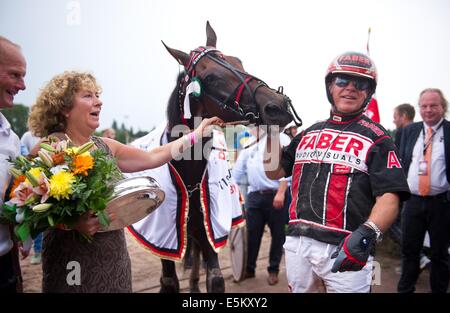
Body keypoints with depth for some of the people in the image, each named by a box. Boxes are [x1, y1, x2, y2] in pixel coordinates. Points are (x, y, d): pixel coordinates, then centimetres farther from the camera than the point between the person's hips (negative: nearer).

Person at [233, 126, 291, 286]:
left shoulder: (280, 138, 0)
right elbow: (238, 170, 23)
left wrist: (281, 192, -18)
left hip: (275, 195, -4)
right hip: (254, 195, 5)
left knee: (277, 234, 7)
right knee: (252, 233, 7)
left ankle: (273, 270, 22)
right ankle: (248, 268, 22)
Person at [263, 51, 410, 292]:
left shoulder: (376, 138, -2)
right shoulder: (309, 134, 14)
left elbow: (389, 198, -12)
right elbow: (274, 172, 17)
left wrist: (366, 234, -29)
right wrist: (272, 131, 6)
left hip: (345, 251, -4)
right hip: (297, 243, 5)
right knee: (300, 288, 19)